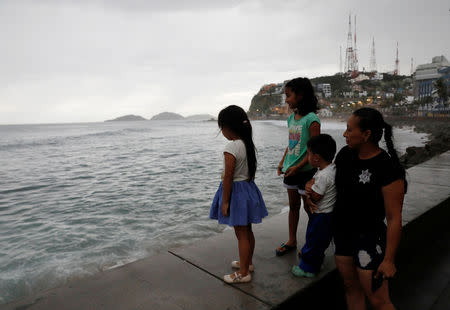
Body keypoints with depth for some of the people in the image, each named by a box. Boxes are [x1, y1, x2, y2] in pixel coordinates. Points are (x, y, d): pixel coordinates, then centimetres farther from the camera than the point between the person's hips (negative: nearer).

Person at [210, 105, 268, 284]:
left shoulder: (231, 147, -22)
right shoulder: (248, 144, 4)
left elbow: (228, 177, -21)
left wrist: (225, 202, -15)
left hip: (236, 191, -9)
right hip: (248, 187, 9)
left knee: (241, 234, 3)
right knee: (247, 230, 21)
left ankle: (243, 273, 17)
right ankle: (248, 262, 38)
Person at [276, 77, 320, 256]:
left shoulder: (311, 119, -16)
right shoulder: (291, 118, 7)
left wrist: (297, 167, -19)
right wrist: (282, 162, 8)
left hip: (305, 170, -7)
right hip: (291, 170, 8)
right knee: (293, 205, 16)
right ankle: (292, 241, 30)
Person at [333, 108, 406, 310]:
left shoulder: (388, 169, -23)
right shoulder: (345, 154, -3)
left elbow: (394, 219, -19)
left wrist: (389, 259, -16)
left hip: (369, 238, -6)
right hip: (342, 232, 7)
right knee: (351, 287, 21)